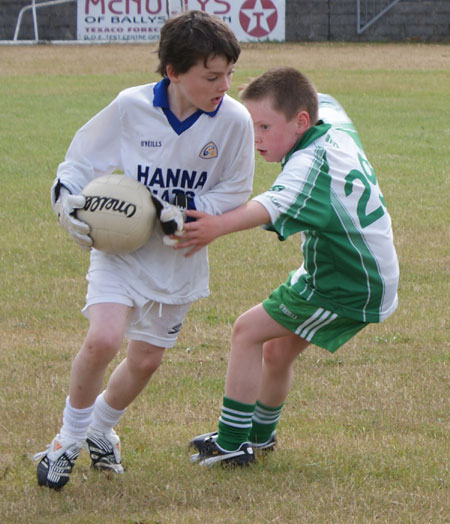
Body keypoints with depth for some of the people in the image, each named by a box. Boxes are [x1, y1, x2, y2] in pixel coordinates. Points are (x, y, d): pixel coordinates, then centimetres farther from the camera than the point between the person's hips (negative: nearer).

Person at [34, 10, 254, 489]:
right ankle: (69, 438, 1)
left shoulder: (235, 120, -14)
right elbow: (81, 158, -1)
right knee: (103, 339, -22)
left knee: (146, 360, 11)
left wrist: (183, 214, -19)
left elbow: (233, 192, -3)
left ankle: (100, 427, 41)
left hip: (179, 256, 3)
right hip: (120, 246, -2)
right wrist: (70, 201, -16)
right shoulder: (131, 108, -17)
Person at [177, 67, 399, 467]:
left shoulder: (311, 162, -27)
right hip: (365, 276, 10)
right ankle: (261, 434, 42)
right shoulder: (334, 124, 0)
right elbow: (324, 102, 27)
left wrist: (219, 226, -61)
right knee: (278, 350, 22)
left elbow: (276, 204, -47)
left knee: (248, 331, -9)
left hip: (348, 290, -10)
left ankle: (232, 443, -7)